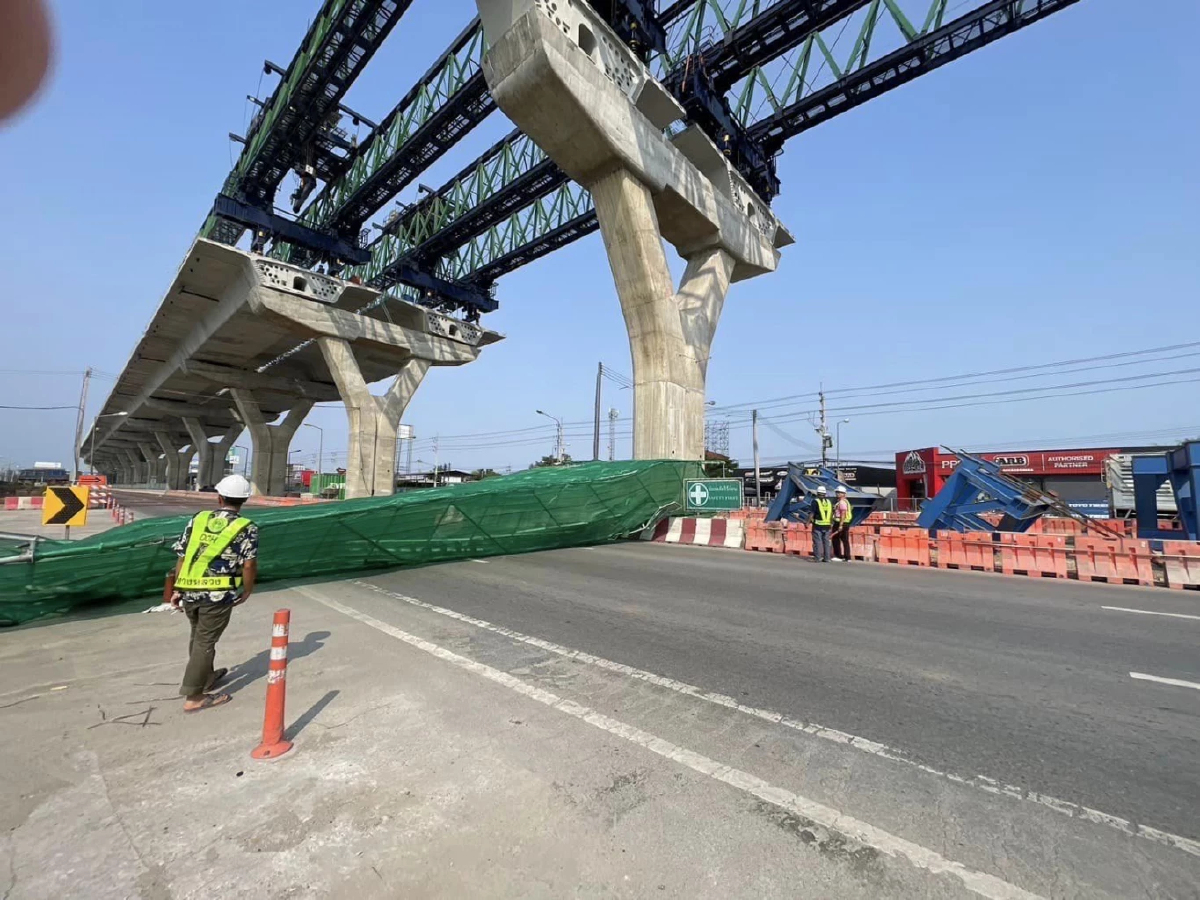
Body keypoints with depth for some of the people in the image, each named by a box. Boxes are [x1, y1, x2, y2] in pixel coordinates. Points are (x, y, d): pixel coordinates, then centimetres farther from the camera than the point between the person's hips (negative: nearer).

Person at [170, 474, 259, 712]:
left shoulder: (198, 519, 5)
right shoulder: (247, 528, -8)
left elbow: (182, 557, 6)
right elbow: (249, 565, -13)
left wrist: (178, 590, 16)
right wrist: (247, 591, 3)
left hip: (189, 591, 5)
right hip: (218, 594, -5)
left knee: (197, 636, 24)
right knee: (205, 642, 7)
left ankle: (206, 677, 43)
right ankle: (193, 697, 15)